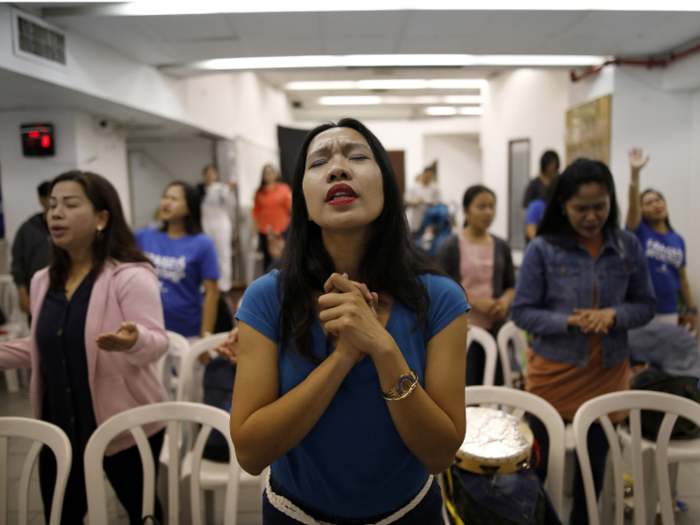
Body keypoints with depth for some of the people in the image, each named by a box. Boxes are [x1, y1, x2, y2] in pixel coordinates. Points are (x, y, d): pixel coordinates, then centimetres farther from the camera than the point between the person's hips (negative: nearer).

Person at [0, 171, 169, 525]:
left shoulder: (130, 276, -17)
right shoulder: (43, 282, 5)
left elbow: (156, 344, -22)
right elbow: (44, 346, 17)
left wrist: (133, 340, -43)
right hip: (60, 425, 6)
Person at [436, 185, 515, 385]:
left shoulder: (501, 247, 9)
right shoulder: (450, 247, -5)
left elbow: (511, 286, 15)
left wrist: (505, 301, -7)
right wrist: (476, 302, -16)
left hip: (495, 329, 5)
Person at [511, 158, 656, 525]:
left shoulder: (628, 246, -1)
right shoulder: (542, 248, -10)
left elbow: (645, 305, 5)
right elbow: (521, 311, -8)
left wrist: (613, 314, -16)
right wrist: (569, 321, -23)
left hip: (608, 371, 3)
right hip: (554, 371, -3)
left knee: (595, 462, 17)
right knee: (538, 462, 9)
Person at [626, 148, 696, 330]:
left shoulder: (678, 240, 7)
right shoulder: (639, 232, -4)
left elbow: (682, 277, 12)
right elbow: (632, 204, -22)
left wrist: (691, 308, 10)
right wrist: (635, 172, -34)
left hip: (669, 312, 4)